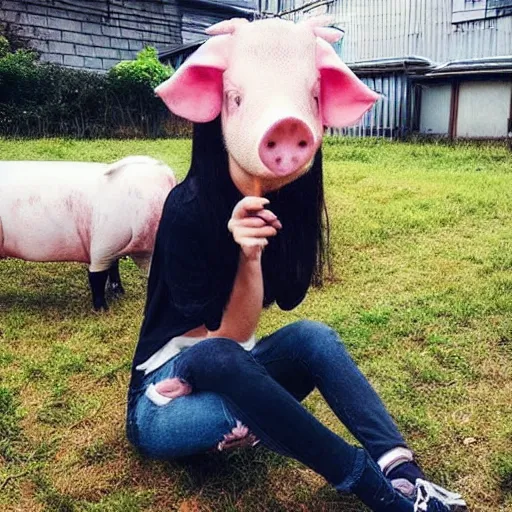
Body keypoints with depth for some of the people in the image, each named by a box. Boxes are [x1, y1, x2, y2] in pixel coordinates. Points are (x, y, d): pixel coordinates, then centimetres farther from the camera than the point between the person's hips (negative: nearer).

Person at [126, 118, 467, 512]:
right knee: (218, 358, -37)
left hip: (237, 379, 5)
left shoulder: (280, 203, -5)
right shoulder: (188, 209, -23)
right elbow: (227, 340, -22)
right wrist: (249, 257, -37)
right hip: (167, 400, -5)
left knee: (313, 336, -23)